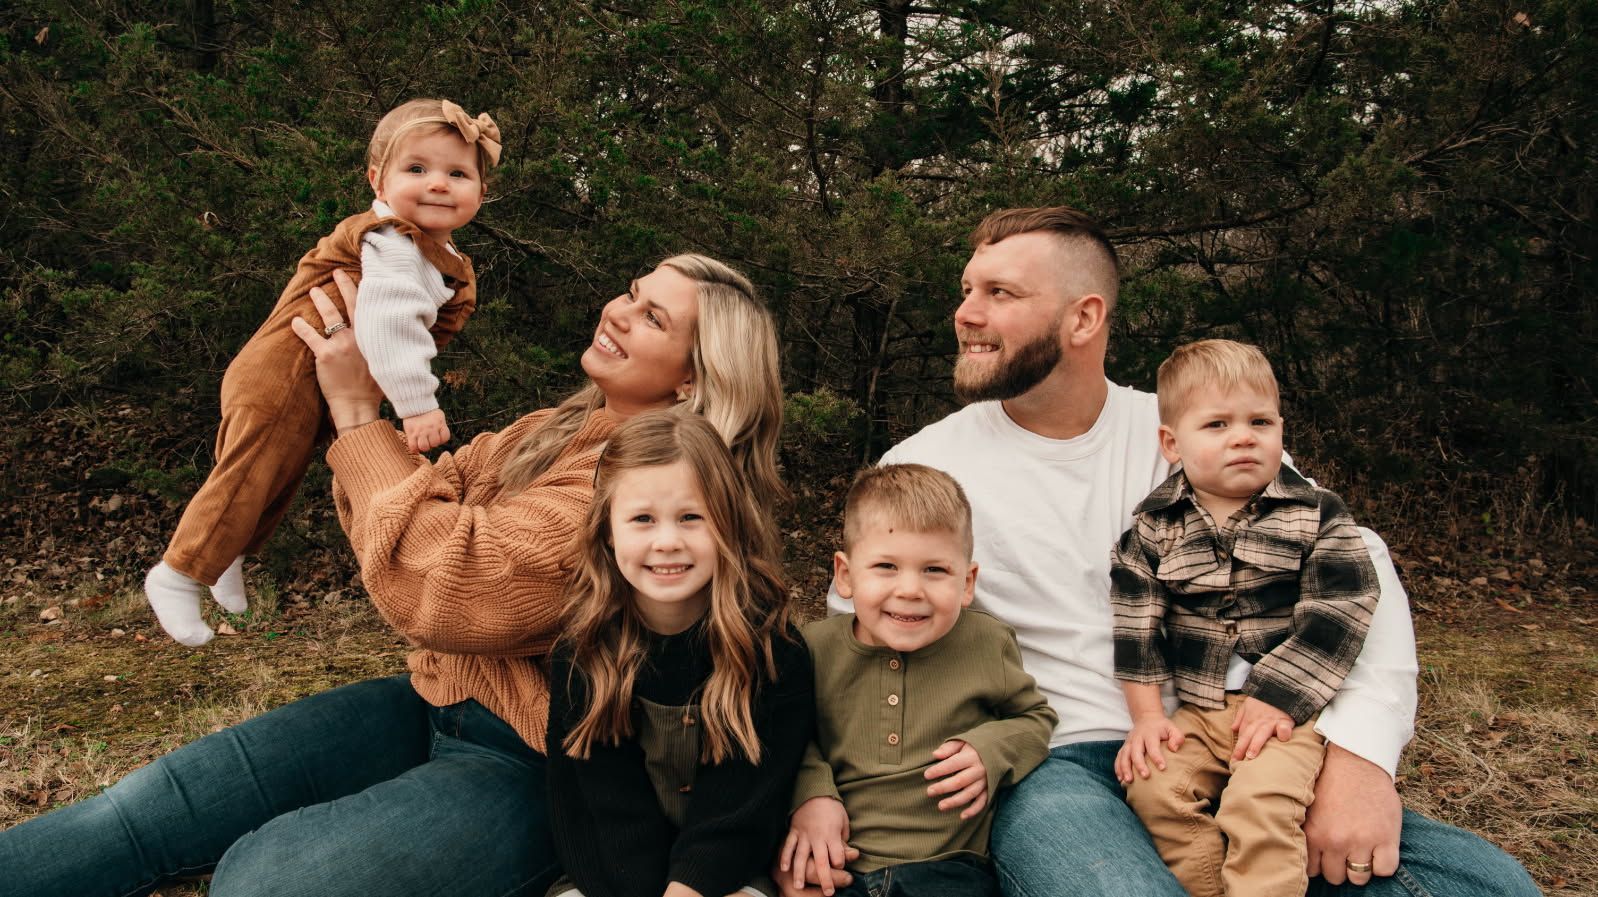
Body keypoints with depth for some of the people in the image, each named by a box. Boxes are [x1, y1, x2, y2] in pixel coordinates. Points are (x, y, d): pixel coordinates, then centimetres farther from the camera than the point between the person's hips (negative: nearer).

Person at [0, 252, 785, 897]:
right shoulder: (559, 432, 8)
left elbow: (444, 581, -26)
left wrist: (360, 413, -17)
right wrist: (354, 403, -6)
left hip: (527, 767, -8)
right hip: (435, 706, 8)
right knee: (157, 802, -4)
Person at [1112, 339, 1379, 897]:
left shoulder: (1315, 514, -2)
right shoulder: (1154, 526, 2)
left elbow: (1336, 613, -7)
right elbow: (1134, 621, 1)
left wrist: (1279, 698, -12)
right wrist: (1146, 715, -3)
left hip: (1288, 707, -3)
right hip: (1194, 709, 3)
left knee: (1261, 800, -27)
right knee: (1153, 787, -18)